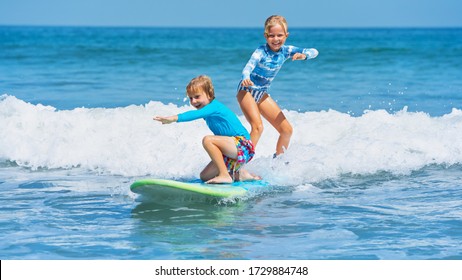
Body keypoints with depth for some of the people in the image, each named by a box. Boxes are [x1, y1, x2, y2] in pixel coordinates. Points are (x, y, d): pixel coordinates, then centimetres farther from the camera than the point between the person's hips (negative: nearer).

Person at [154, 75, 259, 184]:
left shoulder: (213, 106, -16)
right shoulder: (209, 112, 13)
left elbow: (196, 114, -36)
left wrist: (173, 118, -47)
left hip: (243, 145, -11)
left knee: (207, 140, -29)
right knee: (204, 176, 10)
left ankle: (224, 175, -26)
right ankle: (240, 174, 16)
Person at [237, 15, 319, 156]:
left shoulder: (286, 51, -7)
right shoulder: (261, 52, -22)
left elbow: (314, 52, -10)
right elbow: (249, 66, -40)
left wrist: (303, 55, -33)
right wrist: (246, 79, -62)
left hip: (262, 93, 7)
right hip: (247, 90, -7)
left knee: (287, 130, 6)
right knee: (257, 126, -28)